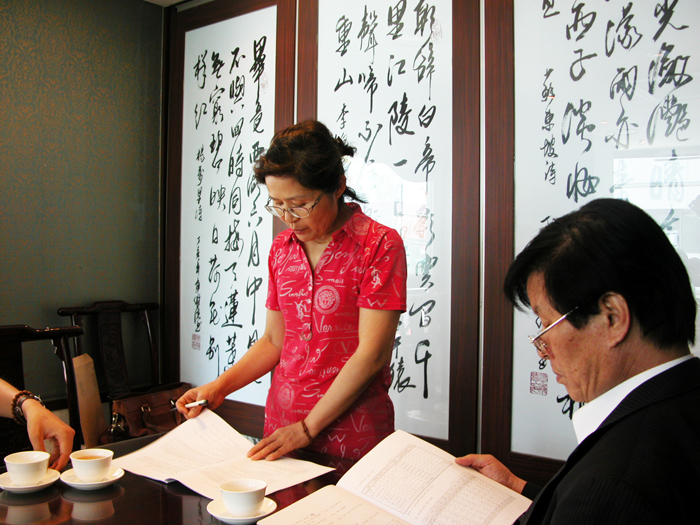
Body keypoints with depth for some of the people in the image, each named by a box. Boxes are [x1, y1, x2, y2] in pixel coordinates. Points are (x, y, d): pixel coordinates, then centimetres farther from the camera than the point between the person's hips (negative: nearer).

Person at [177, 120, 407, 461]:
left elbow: (371, 354, -17)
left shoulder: (380, 245, -12)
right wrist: (219, 387, -1)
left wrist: (307, 428, -15)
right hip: (281, 427, 5)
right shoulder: (281, 247, 8)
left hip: (350, 434, -5)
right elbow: (274, 340, 13)